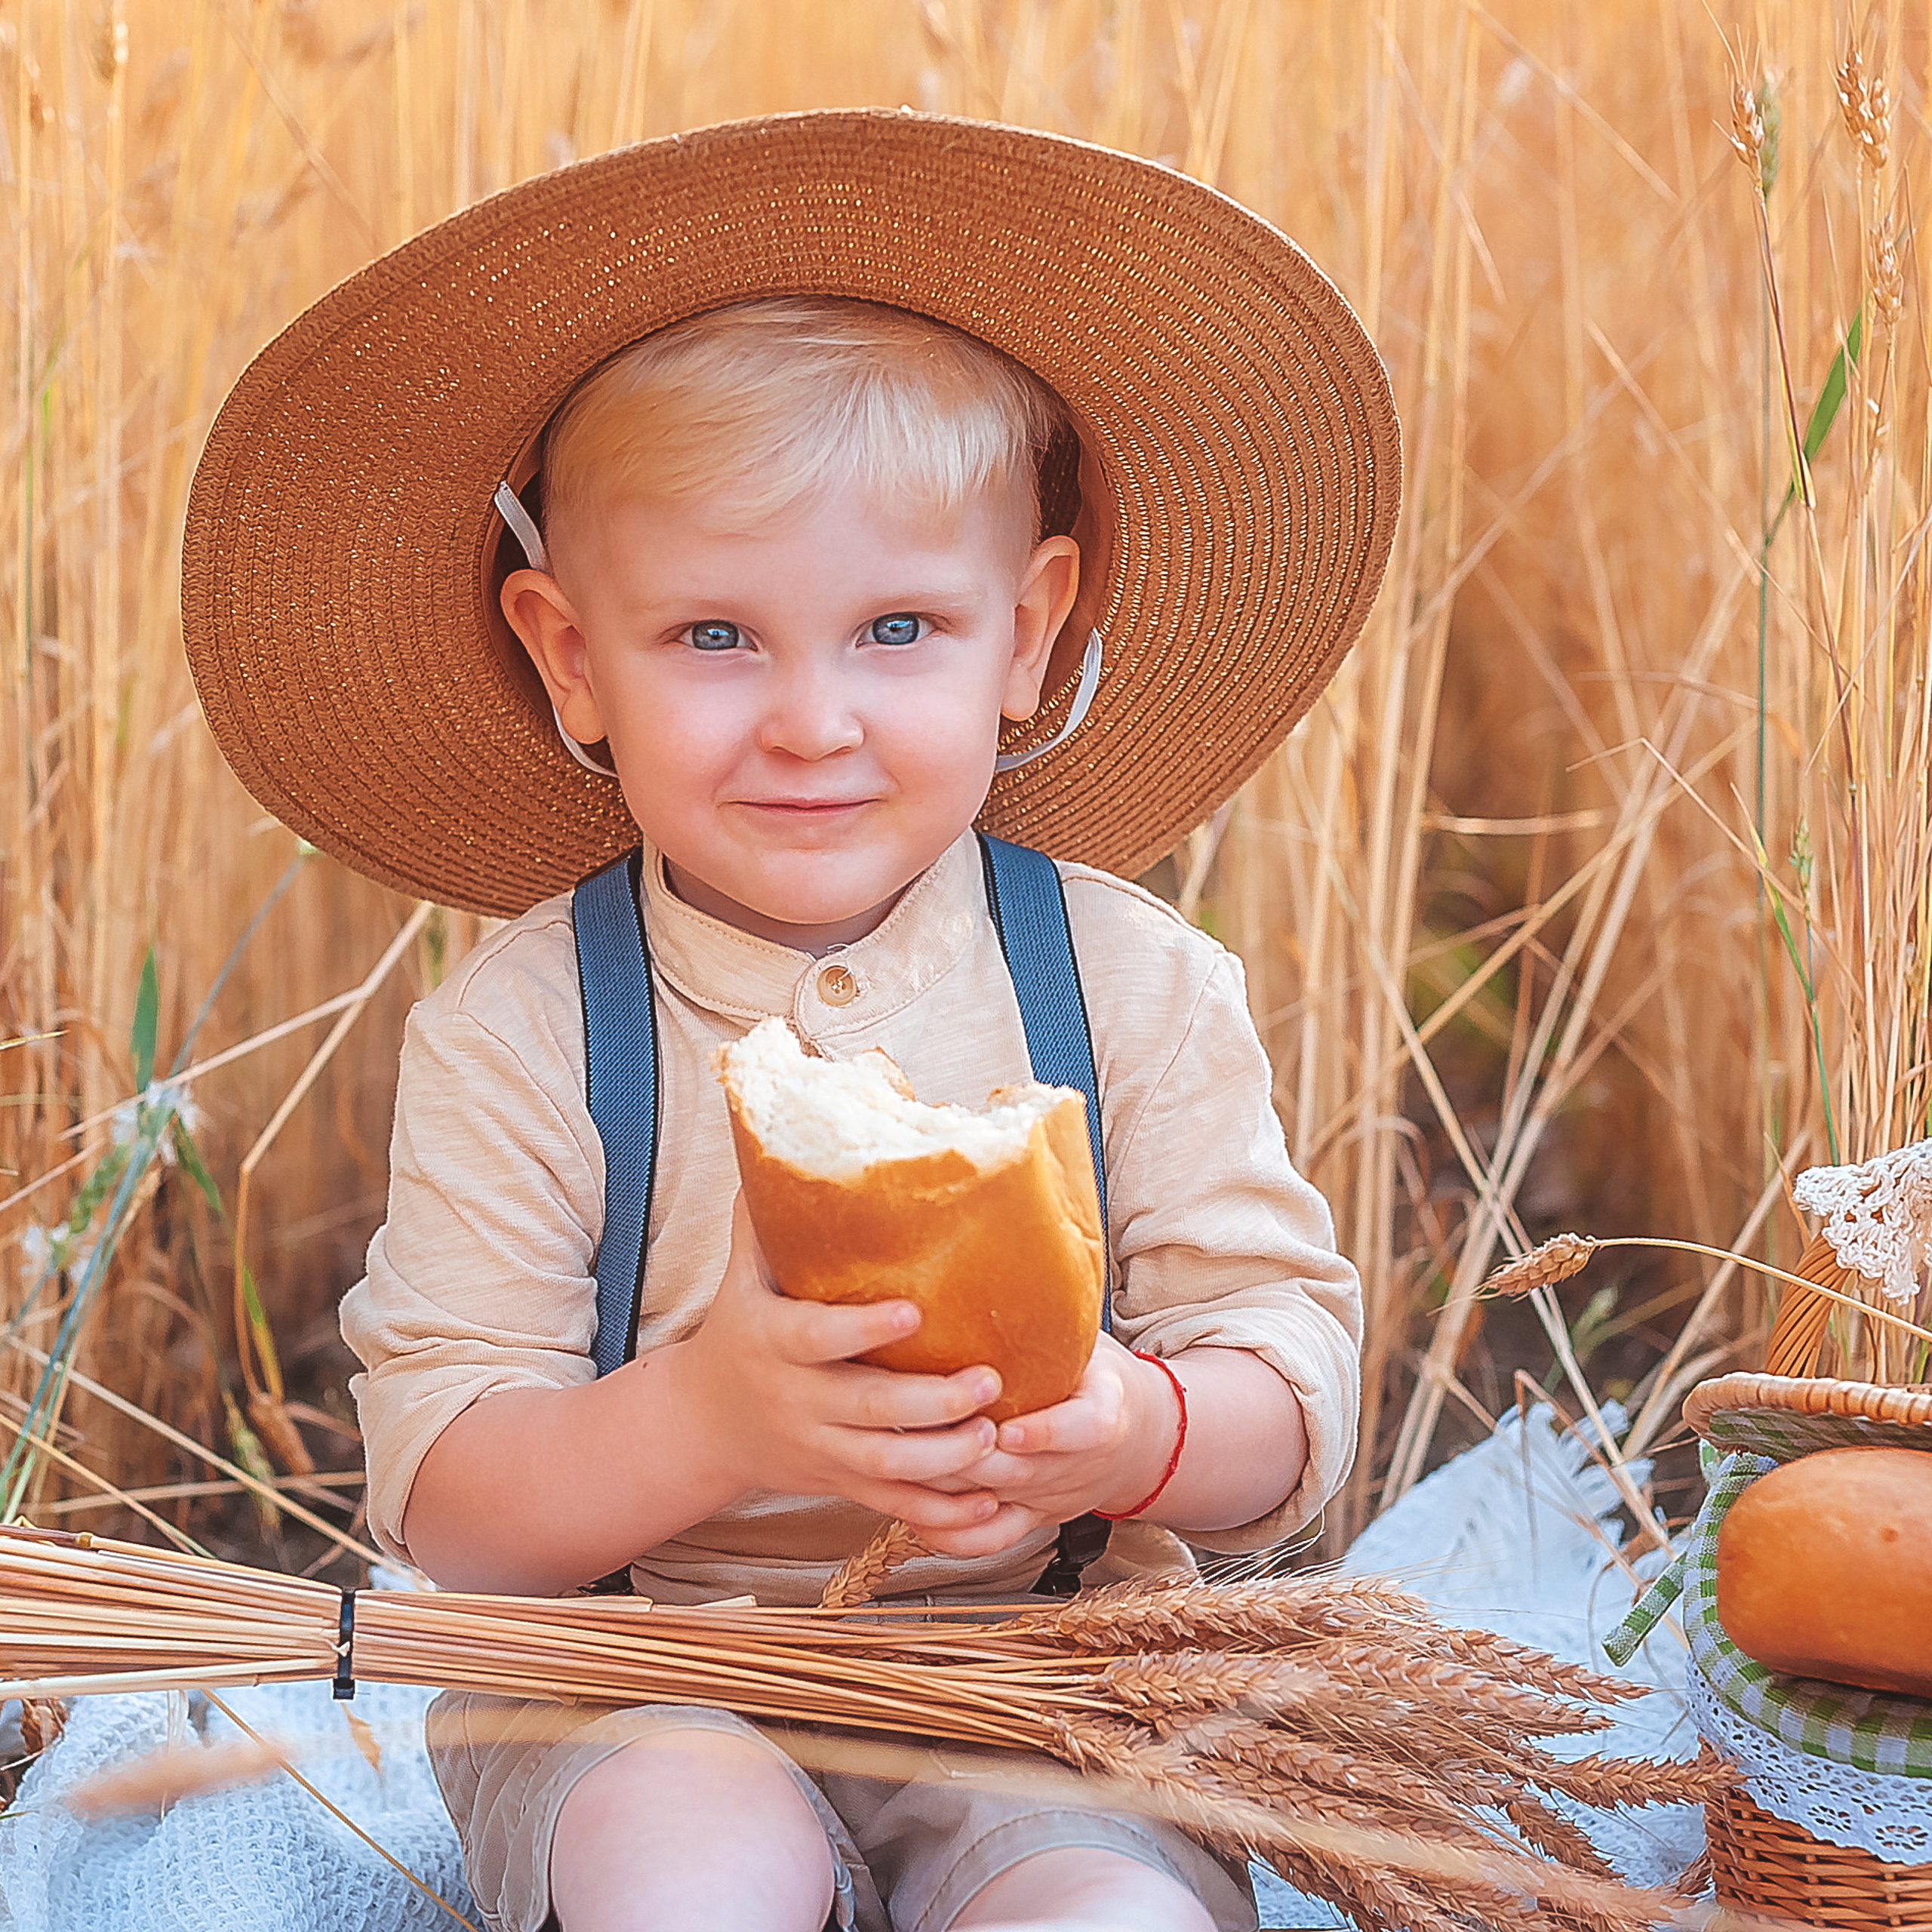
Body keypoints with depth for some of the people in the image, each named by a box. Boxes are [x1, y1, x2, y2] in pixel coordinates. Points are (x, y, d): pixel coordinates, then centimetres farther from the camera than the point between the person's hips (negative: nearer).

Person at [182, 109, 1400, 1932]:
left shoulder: (1131, 982, -3)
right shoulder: (514, 1031, -7)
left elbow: (1298, 1376, -3)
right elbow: (440, 1499, -9)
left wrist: (1138, 1435, -27)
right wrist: (700, 1425, -30)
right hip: (631, 1687, 0)